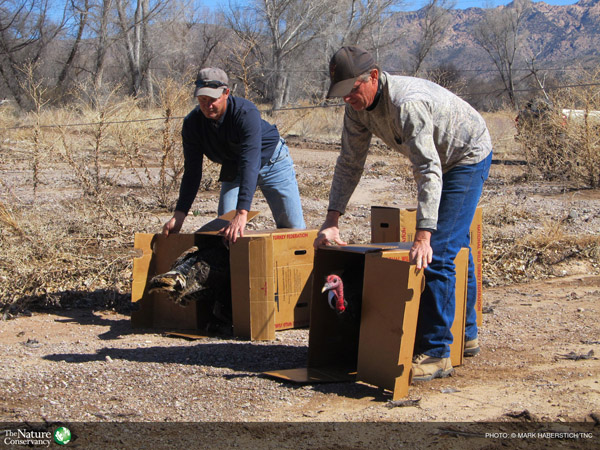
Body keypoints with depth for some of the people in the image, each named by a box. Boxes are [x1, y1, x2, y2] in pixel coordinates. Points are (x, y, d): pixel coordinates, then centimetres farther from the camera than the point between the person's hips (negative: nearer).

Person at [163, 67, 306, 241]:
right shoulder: (192, 123, -20)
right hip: (233, 171, 4)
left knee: (293, 228, -6)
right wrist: (179, 214, -25)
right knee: (224, 230, -7)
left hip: (271, 161, -4)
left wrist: (242, 213, -54)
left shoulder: (246, 113, -36)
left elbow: (250, 163, -45)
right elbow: (192, 171, -16)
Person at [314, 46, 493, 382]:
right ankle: (466, 336, 34)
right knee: (455, 247, 19)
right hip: (440, 159, 9)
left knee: (439, 252, -18)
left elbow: (428, 171, -44)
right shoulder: (358, 105, -12)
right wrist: (332, 221, -15)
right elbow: (350, 164, -7)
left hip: (469, 157, -9)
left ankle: (436, 353, -14)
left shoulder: (407, 103, -38)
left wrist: (423, 237, -51)